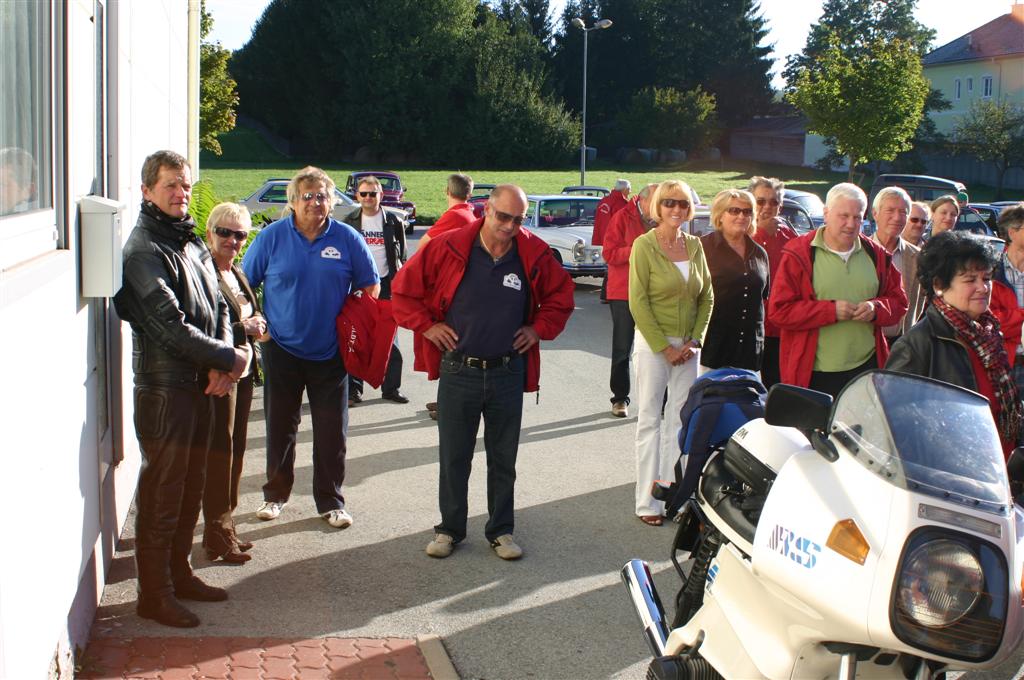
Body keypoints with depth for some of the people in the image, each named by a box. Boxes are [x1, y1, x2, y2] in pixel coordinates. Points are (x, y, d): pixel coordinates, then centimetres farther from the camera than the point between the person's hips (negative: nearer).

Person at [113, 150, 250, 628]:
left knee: (191, 486, 16)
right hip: (163, 387, -9)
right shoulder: (143, 251, -14)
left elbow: (217, 306, 11)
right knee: (161, 491, -2)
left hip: (201, 385, 9)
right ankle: (154, 594, 7)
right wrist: (228, 359, -14)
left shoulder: (191, 244, 14)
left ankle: (179, 574, 29)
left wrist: (220, 365, -6)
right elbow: (170, 325, -20)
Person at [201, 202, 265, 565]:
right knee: (219, 451, -4)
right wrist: (244, 328, -17)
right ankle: (218, 537, 4)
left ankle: (224, 528, 22)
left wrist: (257, 325, 4)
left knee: (235, 451, 13)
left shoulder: (237, 273, 16)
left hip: (243, 371, 9)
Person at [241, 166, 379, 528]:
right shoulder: (271, 237, -3)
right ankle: (275, 495, 28)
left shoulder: (347, 239, -3)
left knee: (332, 432, 4)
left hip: (330, 352, 0)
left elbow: (370, 287, 8)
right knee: (279, 428, 11)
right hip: (281, 348, 0)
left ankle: (330, 501, 18)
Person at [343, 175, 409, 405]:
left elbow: (401, 251, 8)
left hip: (386, 283, 0)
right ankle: (354, 388, 6)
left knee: (390, 338, 4)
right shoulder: (350, 221, 5)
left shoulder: (393, 219, 3)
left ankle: (391, 388, 11)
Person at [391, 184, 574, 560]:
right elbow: (403, 290, 1)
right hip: (457, 371, -1)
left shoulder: (535, 255, -1)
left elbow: (561, 296, 15)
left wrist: (539, 328, 4)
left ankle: (501, 530, 23)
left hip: (508, 372, 2)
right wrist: (428, 326, -4)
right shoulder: (447, 248, -8)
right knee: (453, 457, 7)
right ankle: (450, 529, 22)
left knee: (504, 458, 10)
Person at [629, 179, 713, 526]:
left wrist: (695, 341, -2)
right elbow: (638, 302, -11)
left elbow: (706, 296, 11)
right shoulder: (644, 245, -7)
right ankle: (647, 502, 6)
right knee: (651, 420, 1)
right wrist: (664, 347, -12)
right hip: (652, 343, -4)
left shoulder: (695, 245, 7)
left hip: (688, 346, 5)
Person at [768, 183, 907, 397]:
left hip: (867, 367, 4)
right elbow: (779, 310, -7)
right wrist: (830, 310, -15)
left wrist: (877, 309, -5)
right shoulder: (800, 254, -3)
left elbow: (898, 301, 19)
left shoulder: (876, 254, 12)